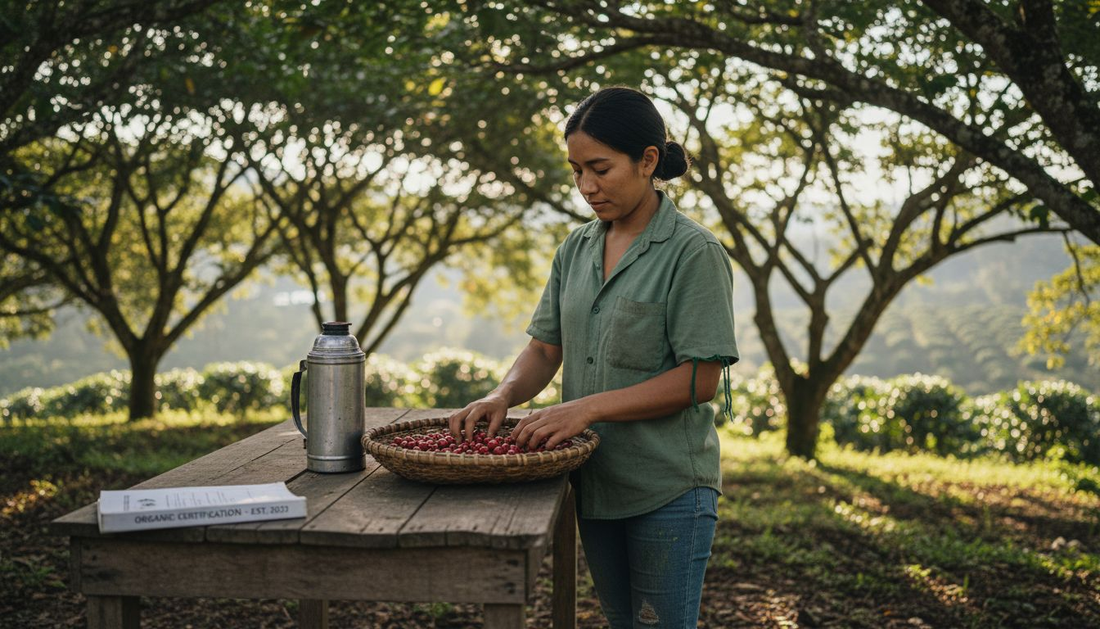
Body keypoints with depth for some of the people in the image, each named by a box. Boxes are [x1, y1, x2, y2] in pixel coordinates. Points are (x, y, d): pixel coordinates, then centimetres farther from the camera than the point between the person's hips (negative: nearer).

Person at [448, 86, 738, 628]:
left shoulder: (693, 252, -12)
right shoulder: (576, 250, 8)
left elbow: (700, 379, -16)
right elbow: (545, 348, 9)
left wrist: (588, 407, -22)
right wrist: (503, 395, -12)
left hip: (668, 487, -6)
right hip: (594, 482, 6)